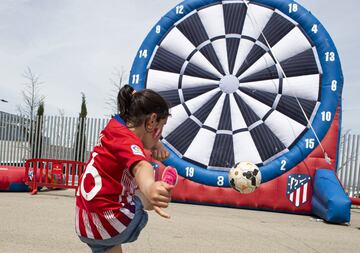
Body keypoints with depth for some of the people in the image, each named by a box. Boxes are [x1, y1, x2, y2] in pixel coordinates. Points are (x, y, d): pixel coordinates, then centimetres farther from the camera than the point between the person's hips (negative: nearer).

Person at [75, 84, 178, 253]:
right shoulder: (127, 140, -20)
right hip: (107, 223, -8)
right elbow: (140, 166, -43)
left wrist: (156, 144, 7)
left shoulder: (115, 126, 6)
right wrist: (149, 188, -63)